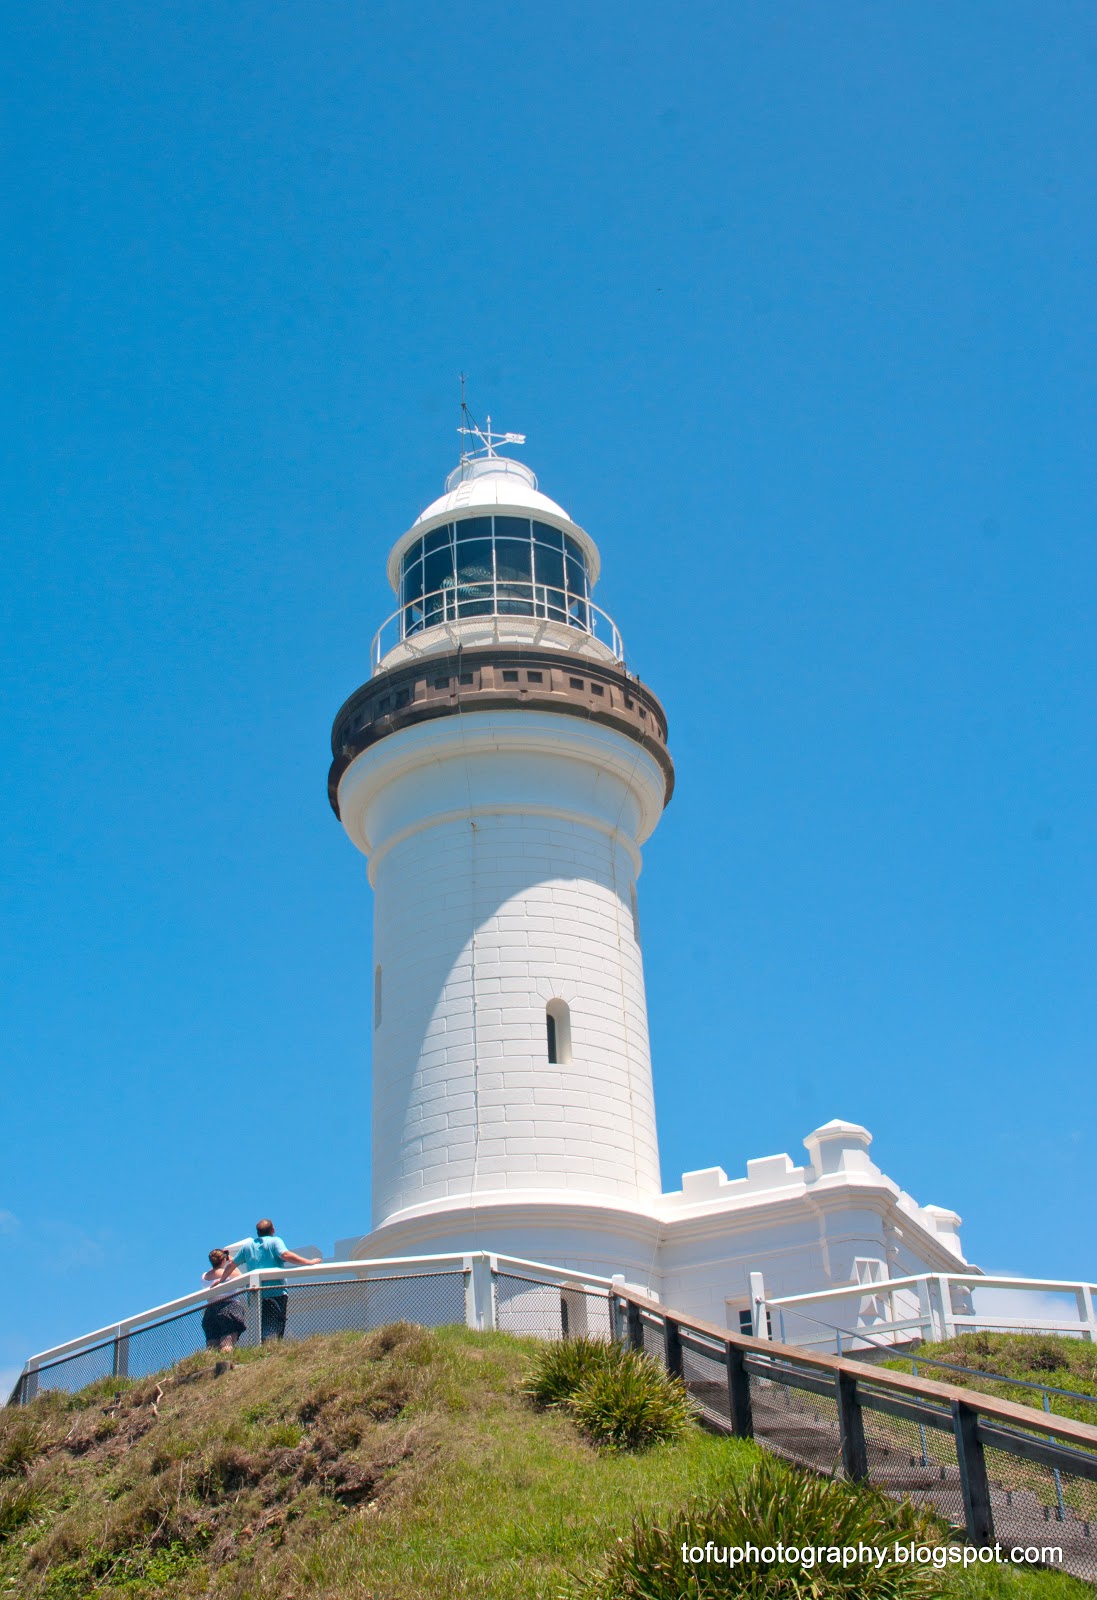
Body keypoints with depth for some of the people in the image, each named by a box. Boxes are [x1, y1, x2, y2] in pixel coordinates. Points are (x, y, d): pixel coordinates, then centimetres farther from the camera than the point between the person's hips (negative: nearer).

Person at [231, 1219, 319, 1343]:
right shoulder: (275, 1241, 3)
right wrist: (309, 1262, -14)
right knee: (275, 1329, -12)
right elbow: (285, 1255, -16)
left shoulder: (247, 1245, 17)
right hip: (276, 1293, -5)